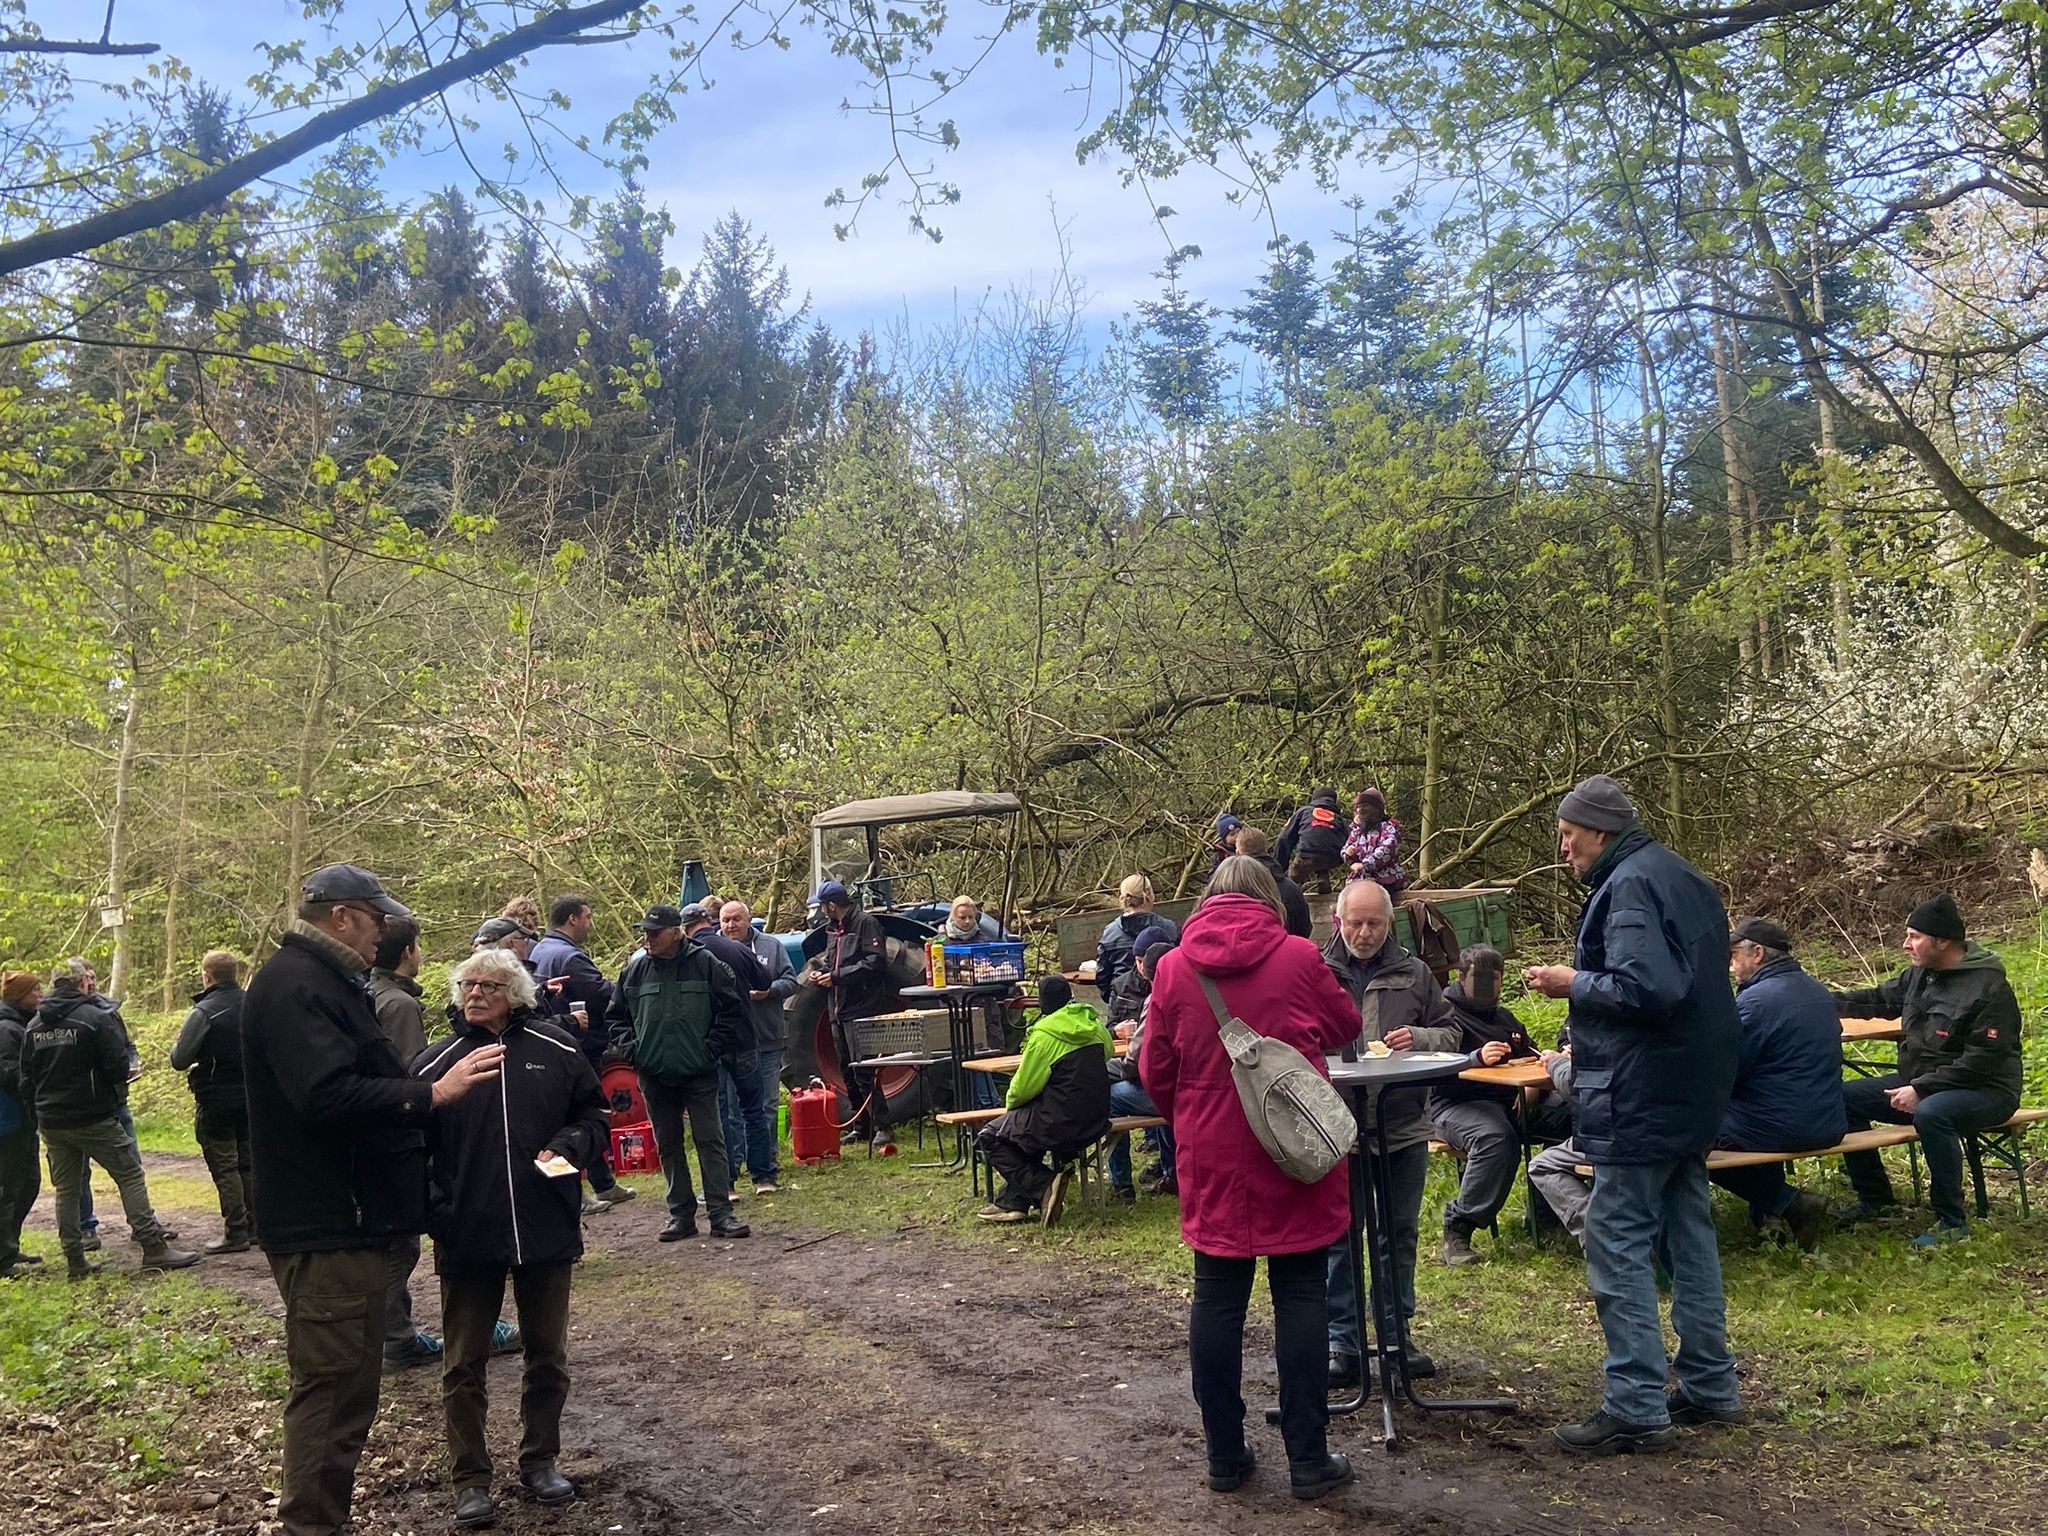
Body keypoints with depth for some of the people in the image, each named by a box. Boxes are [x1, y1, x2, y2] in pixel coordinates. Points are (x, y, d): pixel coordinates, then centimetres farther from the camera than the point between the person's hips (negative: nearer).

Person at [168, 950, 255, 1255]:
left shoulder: (204, 1012, -16)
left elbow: (179, 1060, -15)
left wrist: (176, 1045, 6)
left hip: (216, 1101, -6)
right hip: (251, 1097, 6)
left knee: (224, 1167, 0)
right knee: (248, 1163, 15)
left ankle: (236, 1232, 1)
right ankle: (254, 1224, 20)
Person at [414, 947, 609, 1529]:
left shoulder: (557, 1050, -1)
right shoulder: (437, 1063, -1)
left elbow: (596, 1114, 9)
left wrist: (570, 1146, -10)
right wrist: (432, 1211, -9)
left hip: (547, 1233, 1)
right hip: (466, 1238, -1)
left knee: (548, 1355, 14)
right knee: (465, 1365, 8)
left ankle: (539, 1461, 32)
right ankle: (470, 1479, 22)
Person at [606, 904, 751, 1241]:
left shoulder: (705, 964, -4)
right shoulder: (635, 970, 5)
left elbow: (734, 1009, -1)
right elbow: (617, 1017, 15)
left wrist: (713, 1047, -6)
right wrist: (631, 1049, 2)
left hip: (700, 1074, -3)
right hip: (654, 1077, 4)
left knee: (710, 1140, -2)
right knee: (668, 1146, 10)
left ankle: (721, 1213, 0)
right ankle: (681, 1214, 18)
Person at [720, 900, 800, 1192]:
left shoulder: (771, 947, 9)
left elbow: (790, 981, 5)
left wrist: (769, 991, -13)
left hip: (768, 1042, 2)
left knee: (767, 1107, 6)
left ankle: (765, 1170, 14)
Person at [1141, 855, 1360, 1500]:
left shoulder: (1173, 968, -2)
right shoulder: (1299, 957, -7)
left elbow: (1155, 1073, 4)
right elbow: (1345, 1028, 11)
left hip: (1212, 1160, 2)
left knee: (1217, 1298, 9)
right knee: (1300, 1296, 6)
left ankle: (1224, 1455, 18)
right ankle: (1308, 1460, 11)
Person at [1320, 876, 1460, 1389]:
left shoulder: (1414, 974, 7)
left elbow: (1451, 1033, 10)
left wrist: (1417, 1037, -9)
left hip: (1404, 1127, 3)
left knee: (1401, 1232, 14)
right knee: (1338, 1236, 3)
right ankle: (1343, 1342, 13)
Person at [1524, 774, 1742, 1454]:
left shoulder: (1630, 885, -17)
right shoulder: (1686, 879, 15)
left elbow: (1646, 988, -28)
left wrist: (1573, 983, -14)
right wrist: (1585, 983, 15)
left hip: (1640, 1102, -10)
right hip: (1692, 1093, 10)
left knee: (1617, 1244, -5)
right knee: (1688, 1236, 16)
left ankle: (1636, 1409, -1)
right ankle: (1710, 1386, 25)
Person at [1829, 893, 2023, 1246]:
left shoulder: (1989, 989, -20)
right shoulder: (1920, 974, 5)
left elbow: (1982, 1061, -25)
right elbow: (1879, 999, 20)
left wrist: (1921, 1090, -26)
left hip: (1985, 1090, -9)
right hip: (1921, 1084, 9)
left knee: (1930, 1114, -40)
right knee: (1844, 1097, 2)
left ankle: (1952, 1222, -23)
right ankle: (1875, 1200, 13)